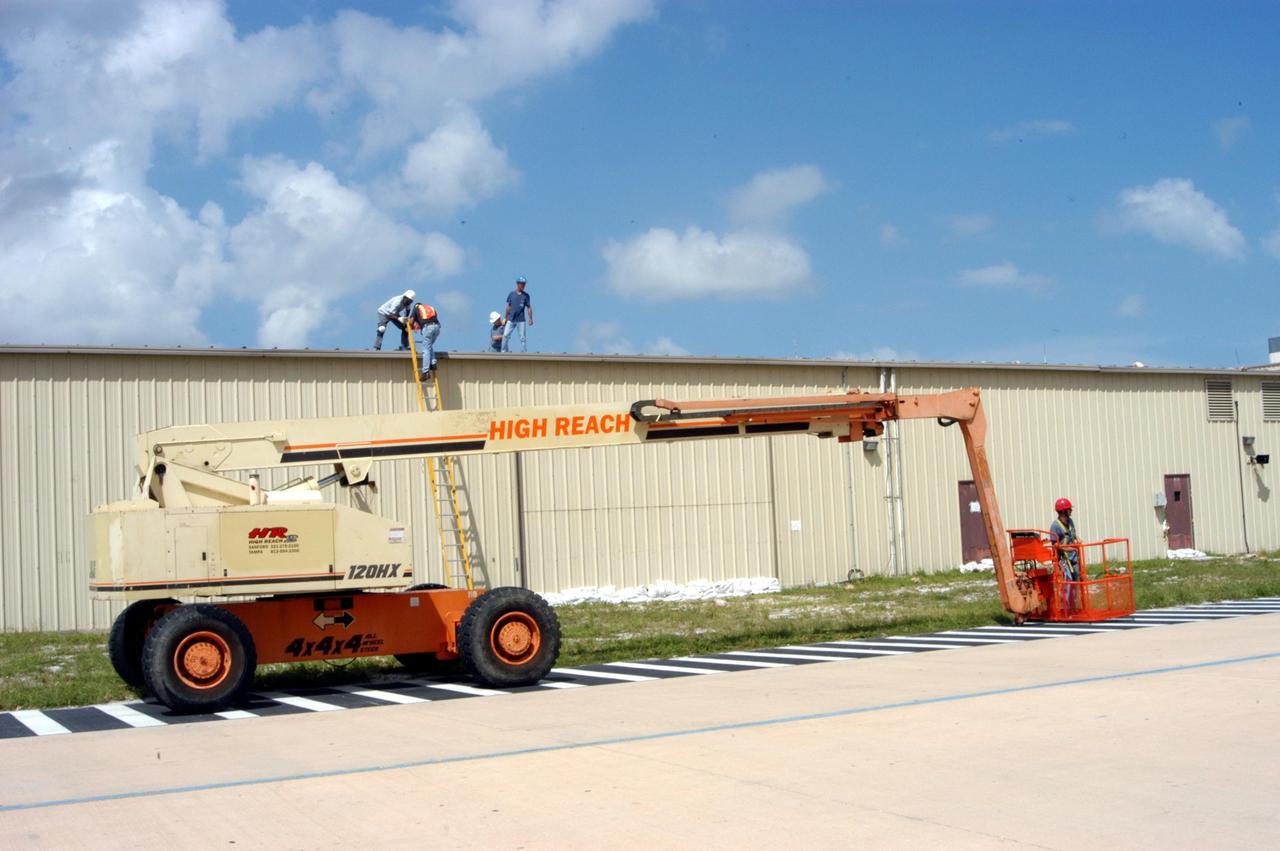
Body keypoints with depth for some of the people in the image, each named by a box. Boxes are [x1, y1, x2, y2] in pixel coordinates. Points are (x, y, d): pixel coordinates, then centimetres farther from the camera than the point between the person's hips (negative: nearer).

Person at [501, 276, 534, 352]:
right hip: (511, 319, 2)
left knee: (522, 337, -1)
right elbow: (509, 306, 13)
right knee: (505, 335, -4)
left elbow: (529, 308, 2)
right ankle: (504, 351, 8)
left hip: (521, 320, -1)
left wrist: (530, 319, -5)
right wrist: (506, 317, 15)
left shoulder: (526, 295, 2)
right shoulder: (512, 294, 5)